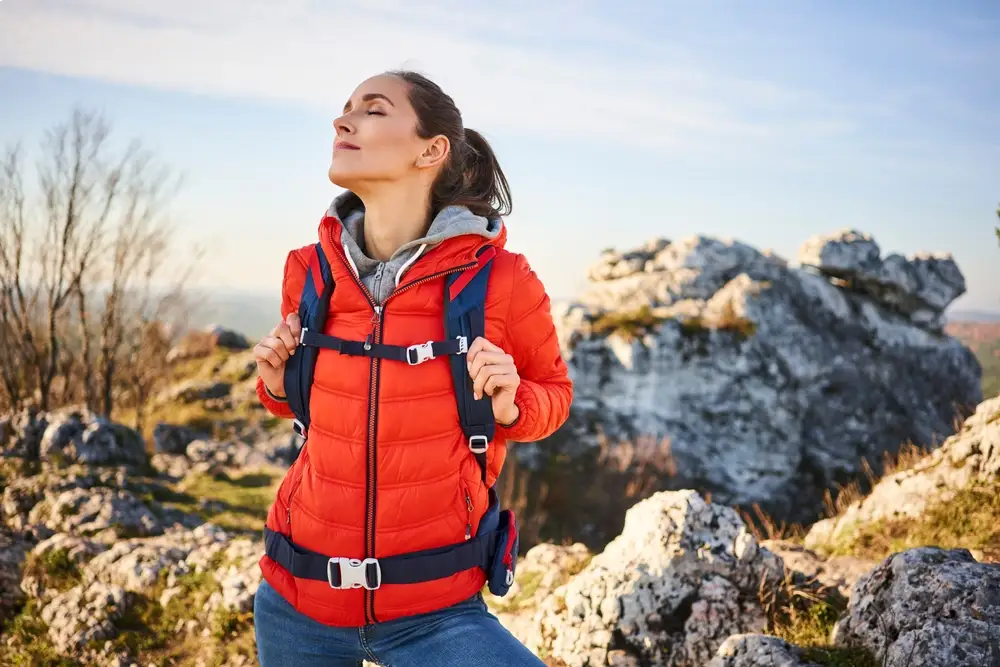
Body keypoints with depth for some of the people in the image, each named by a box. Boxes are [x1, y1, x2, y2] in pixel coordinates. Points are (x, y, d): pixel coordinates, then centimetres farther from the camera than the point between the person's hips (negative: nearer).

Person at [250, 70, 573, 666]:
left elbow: (554, 391, 4)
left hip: (433, 611, -3)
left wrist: (510, 407, -16)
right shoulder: (311, 271, -3)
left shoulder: (500, 277, -13)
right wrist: (278, 383, -5)